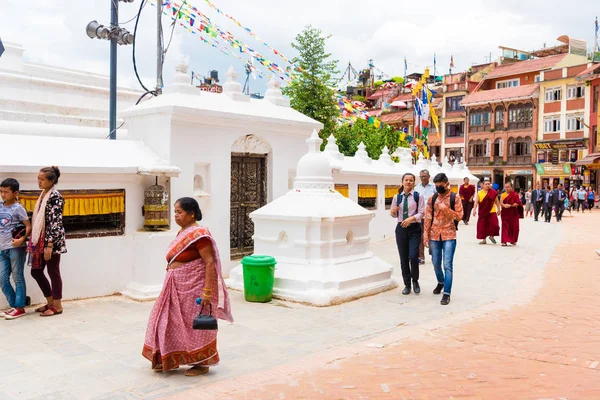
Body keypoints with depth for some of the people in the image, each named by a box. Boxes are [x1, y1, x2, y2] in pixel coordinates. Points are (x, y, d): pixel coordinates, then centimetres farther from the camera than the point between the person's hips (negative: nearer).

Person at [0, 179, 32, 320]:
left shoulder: (18, 208, -7)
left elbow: (29, 226, -9)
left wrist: (22, 239, -24)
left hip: (16, 248, -6)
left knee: (18, 278, 1)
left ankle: (20, 307, 8)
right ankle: (13, 305, 19)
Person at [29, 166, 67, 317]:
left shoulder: (55, 197, -15)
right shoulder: (43, 194, 12)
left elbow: (55, 223, -19)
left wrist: (50, 245, -21)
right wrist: (34, 242, 17)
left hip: (52, 241, -9)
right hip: (41, 240, 9)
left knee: (53, 273, 1)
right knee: (36, 271, 14)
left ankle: (57, 306, 13)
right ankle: (50, 302, 27)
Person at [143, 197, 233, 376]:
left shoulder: (199, 234, -18)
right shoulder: (183, 233, 11)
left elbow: (210, 263, -22)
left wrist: (207, 291, -25)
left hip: (194, 287, -9)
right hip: (178, 286, 9)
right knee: (170, 321, 14)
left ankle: (202, 363, 19)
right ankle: (169, 359, 28)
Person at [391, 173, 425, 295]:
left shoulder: (418, 196, -3)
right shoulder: (397, 197, 7)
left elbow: (421, 213, -7)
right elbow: (394, 215, 13)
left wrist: (411, 218, -23)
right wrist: (393, 212, -10)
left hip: (414, 228, -3)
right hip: (401, 228, 3)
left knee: (413, 256, -11)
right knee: (403, 258, 6)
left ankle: (415, 281, 15)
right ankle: (407, 284, 20)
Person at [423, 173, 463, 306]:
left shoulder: (454, 198, -2)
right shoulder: (432, 198, 5)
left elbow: (460, 216, -4)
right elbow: (427, 217, 6)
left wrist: (446, 209, -18)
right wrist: (426, 235, 2)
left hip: (449, 235, -3)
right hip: (434, 235, 3)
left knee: (447, 265, -10)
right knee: (436, 263, 14)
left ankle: (446, 293, -6)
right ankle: (441, 282, 42)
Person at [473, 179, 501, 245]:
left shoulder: (493, 193, 1)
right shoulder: (479, 193, 0)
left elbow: (497, 201, 7)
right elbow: (476, 202, -3)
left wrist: (498, 209, 7)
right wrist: (474, 210, -12)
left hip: (492, 212, 0)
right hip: (483, 212, 0)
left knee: (494, 224, -8)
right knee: (483, 226, 5)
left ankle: (491, 236, 18)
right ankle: (484, 239, 18)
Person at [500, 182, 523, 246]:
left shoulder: (515, 195, -3)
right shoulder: (503, 195, 7)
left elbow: (517, 203, -10)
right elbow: (501, 203, -1)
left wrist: (510, 205, -21)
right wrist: (504, 205, -23)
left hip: (513, 214, -2)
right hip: (505, 213, 2)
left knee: (513, 227, 6)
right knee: (505, 227, -4)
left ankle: (513, 240, 24)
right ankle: (505, 241, -5)